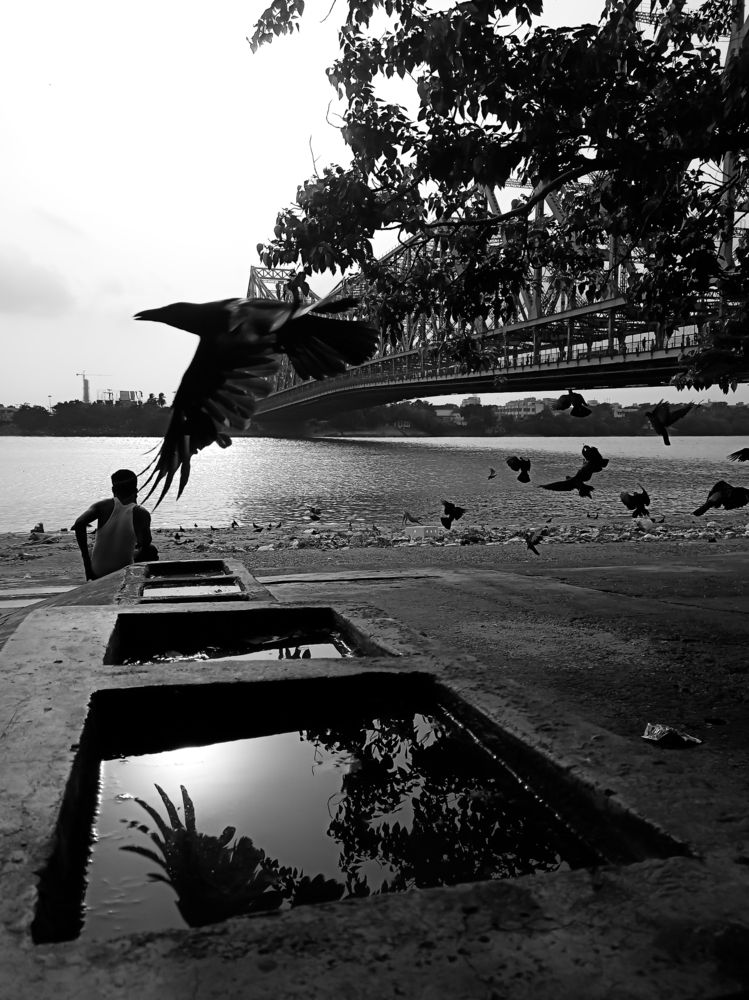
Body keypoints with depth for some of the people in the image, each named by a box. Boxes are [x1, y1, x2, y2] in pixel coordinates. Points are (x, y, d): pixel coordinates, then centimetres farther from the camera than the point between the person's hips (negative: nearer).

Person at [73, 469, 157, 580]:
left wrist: (86, 559, -11)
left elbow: (79, 524, -19)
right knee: (151, 550, 27)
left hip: (97, 574, 3)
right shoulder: (141, 513, -9)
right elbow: (146, 543, -16)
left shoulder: (102, 505, -5)